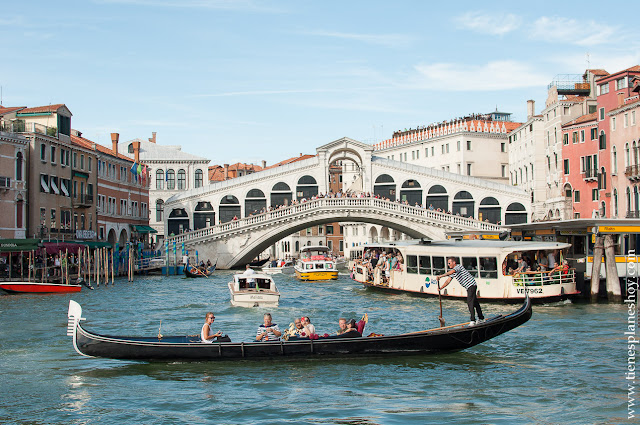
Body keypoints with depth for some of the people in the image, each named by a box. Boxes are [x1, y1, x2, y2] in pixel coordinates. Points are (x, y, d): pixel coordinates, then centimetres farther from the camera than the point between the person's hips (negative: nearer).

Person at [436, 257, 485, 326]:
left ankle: (472, 320, -20)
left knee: (470, 302, -17)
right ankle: (481, 318, 25)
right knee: (475, 302, 16)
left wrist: (440, 276, -42)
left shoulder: (458, 266, -15)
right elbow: (448, 280, 9)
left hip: (471, 285, -10)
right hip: (469, 287, 10)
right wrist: (441, 288, -3)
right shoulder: (453, 271, 13)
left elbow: (450, 272, -33)